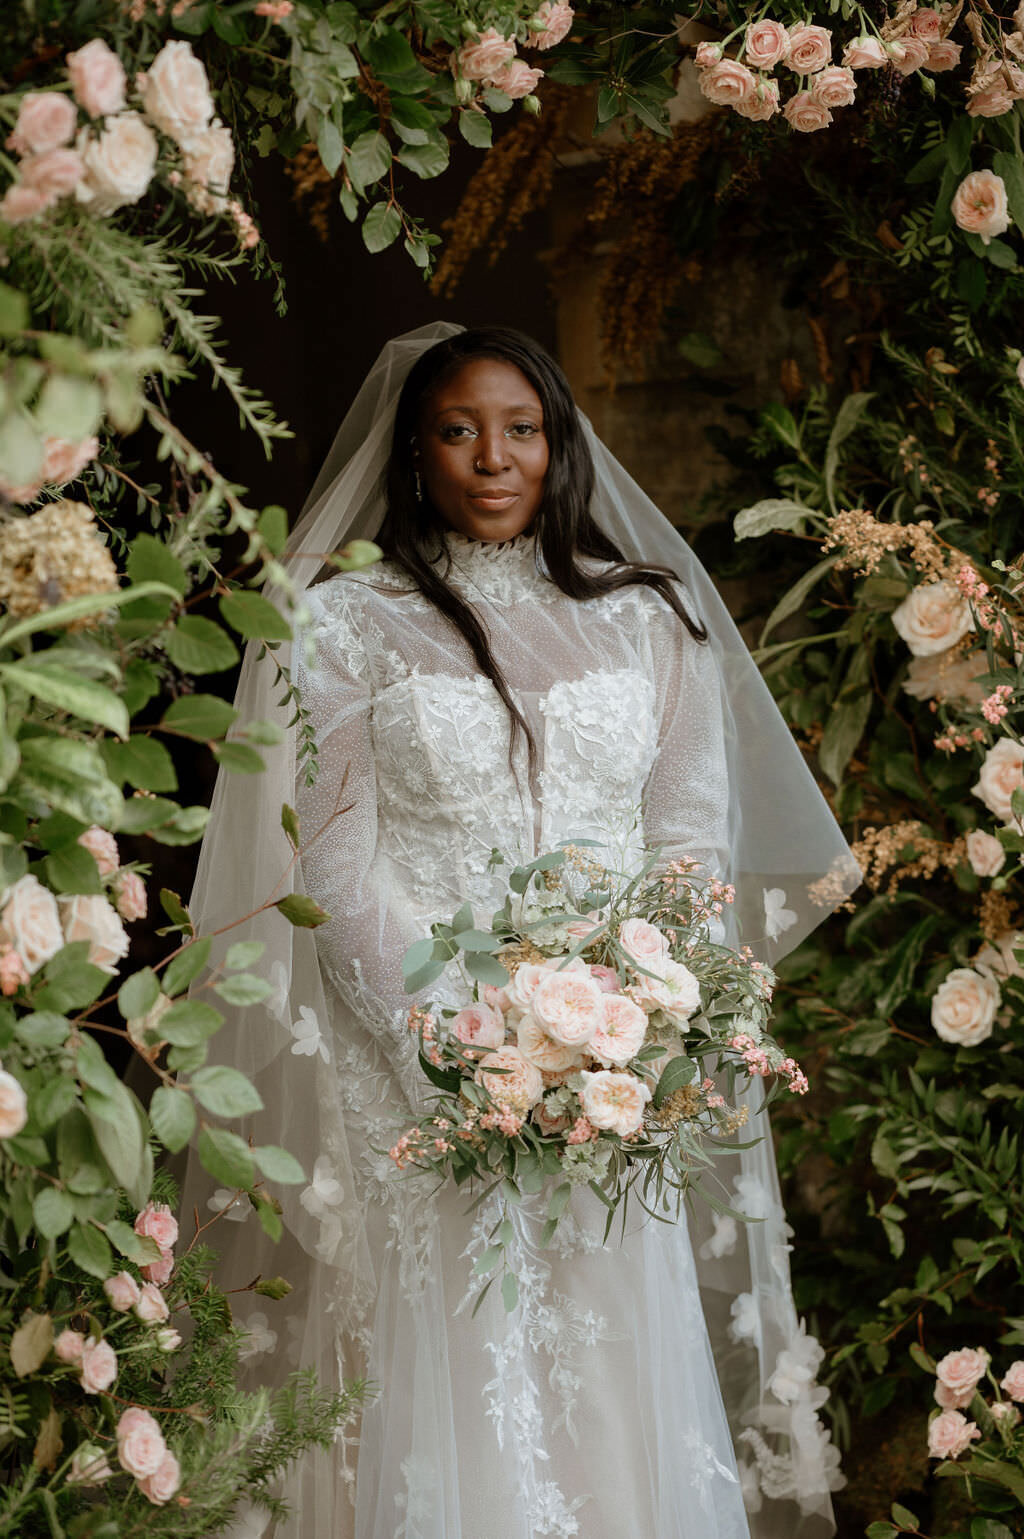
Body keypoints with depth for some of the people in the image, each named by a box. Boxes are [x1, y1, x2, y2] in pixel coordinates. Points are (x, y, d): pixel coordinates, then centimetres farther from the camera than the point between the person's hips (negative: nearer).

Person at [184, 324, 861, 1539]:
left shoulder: (647, 618, 11)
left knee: (624, 1376, 2)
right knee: (448, 1377, -3)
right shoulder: (347, 624, 4)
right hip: (420, 1075, -2)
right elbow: (338, 872, -3)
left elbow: (692, 844, 8)